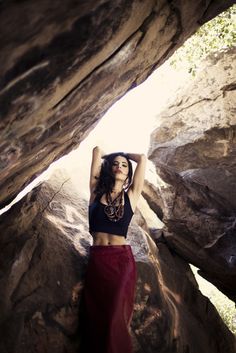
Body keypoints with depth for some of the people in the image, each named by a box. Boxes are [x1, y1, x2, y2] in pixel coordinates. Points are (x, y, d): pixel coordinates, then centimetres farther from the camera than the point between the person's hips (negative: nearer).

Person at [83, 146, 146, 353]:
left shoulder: (131, 195, 6)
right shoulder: (96, 190, 6)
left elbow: (142, 158, 6)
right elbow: (97, 150, 9)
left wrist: (125, 155, 22)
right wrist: (109, 156, 28)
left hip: (122, 260, -1)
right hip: (97, 261, 1)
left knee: (115, 319, -5)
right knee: (98, 318, 5)